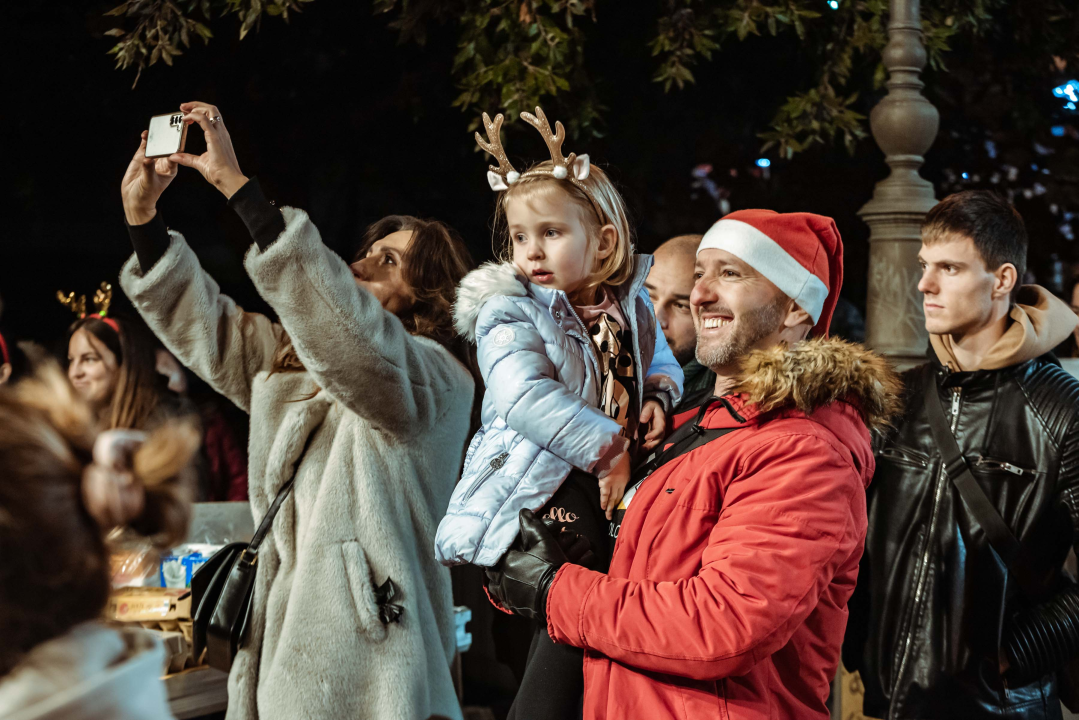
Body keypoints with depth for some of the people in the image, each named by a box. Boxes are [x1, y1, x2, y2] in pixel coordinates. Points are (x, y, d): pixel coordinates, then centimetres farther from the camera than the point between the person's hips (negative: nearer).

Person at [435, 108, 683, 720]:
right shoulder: (509, 314, -4)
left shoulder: (630, 307, 12)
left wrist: (658, 396, 5)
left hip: (615, 490, 5)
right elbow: (527, 398, -20)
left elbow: (663, 364, 29)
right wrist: (608, 450, -21)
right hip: (541, 500, -5)